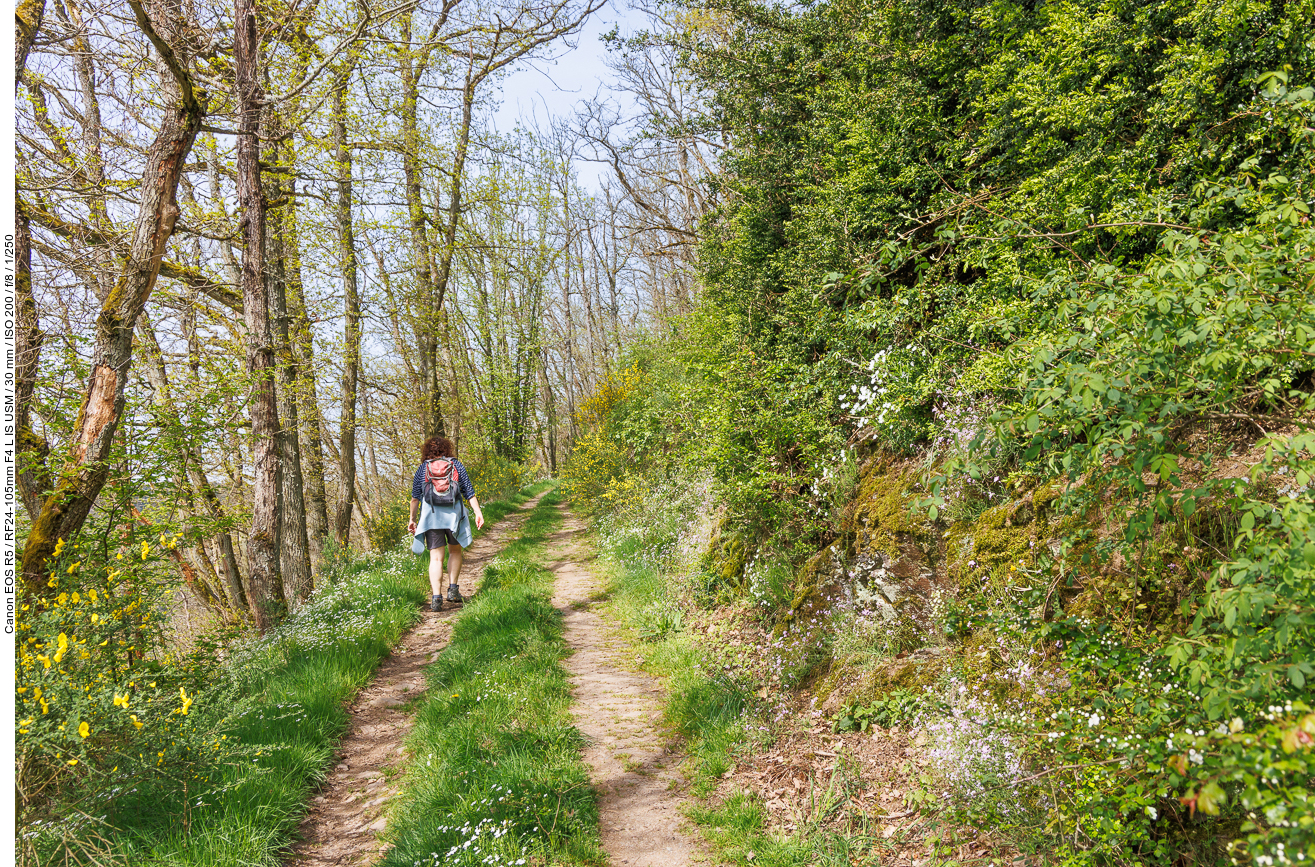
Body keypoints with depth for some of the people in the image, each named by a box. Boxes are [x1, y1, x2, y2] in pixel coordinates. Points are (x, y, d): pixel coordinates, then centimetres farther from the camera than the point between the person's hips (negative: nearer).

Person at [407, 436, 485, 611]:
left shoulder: (422, 468, 8)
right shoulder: (456, 465, 9)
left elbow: (415, 497, 7)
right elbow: (469, 492, 3)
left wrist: (412, 519, 15)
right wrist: (478, 512, 1)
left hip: (431, 516, 0)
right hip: (454, 514, 1)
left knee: (436, 557, 0)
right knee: (455, 551, 20)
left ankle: (436, 597, -9)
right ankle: (453, 589, 13)